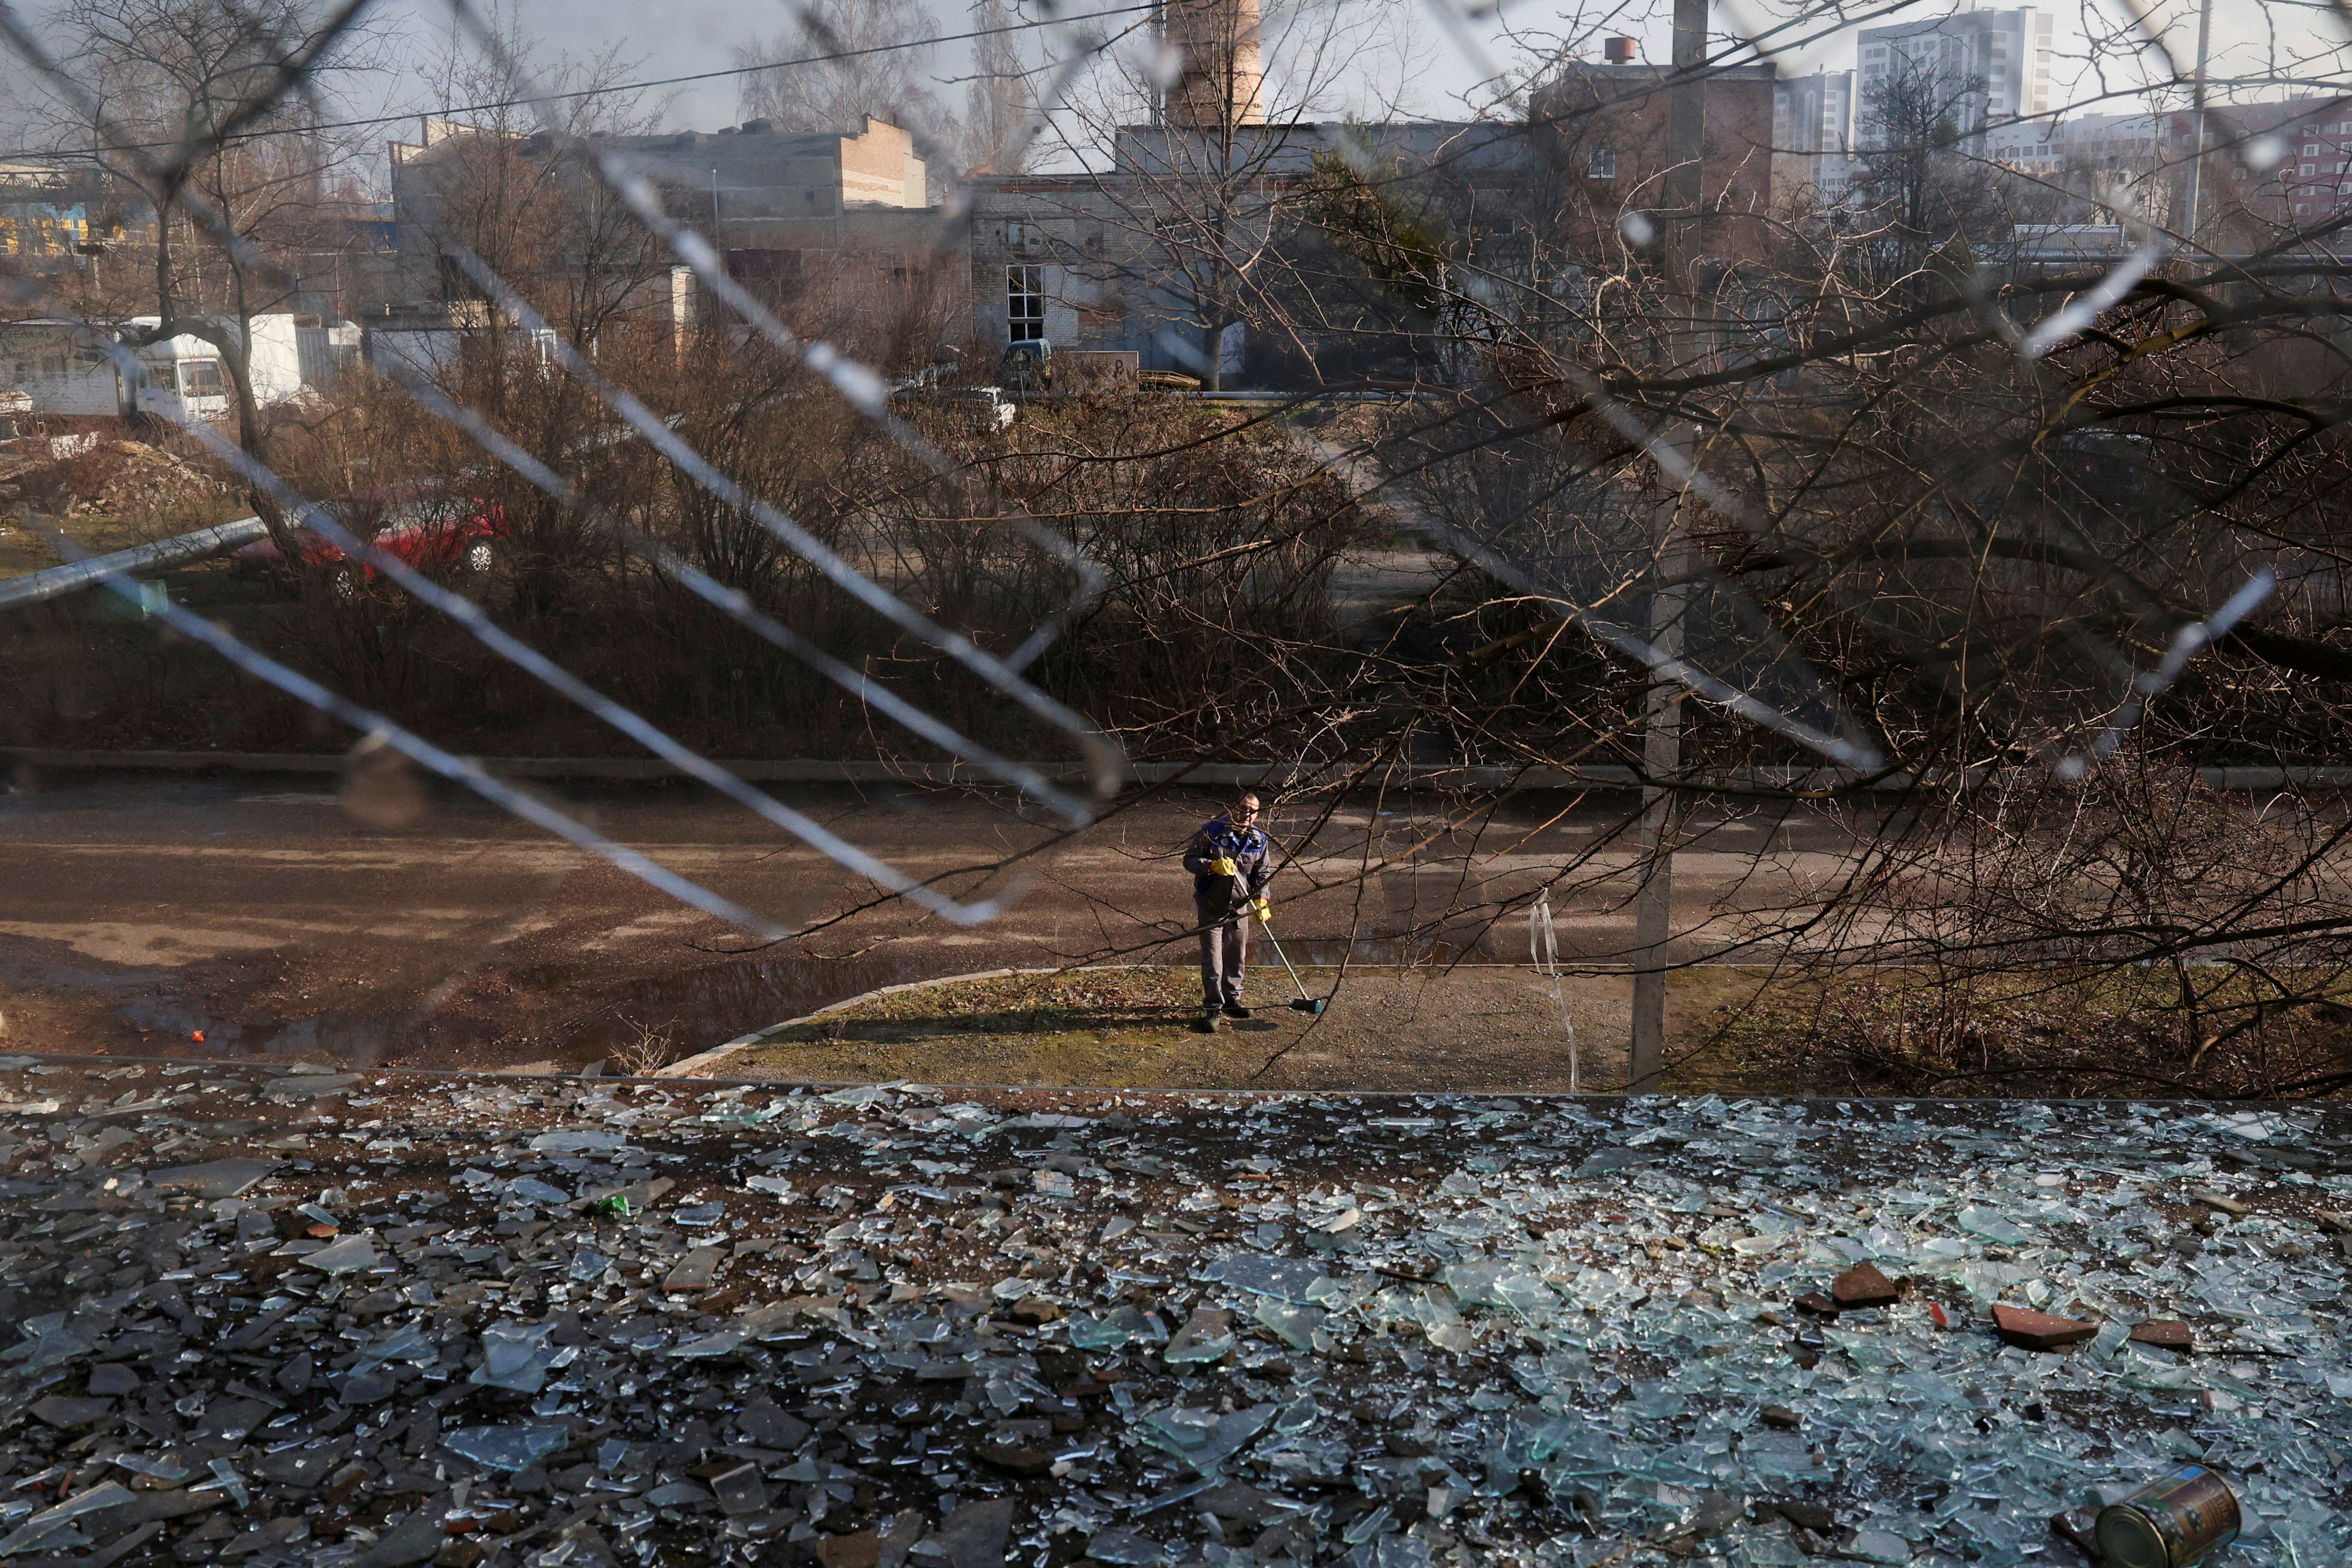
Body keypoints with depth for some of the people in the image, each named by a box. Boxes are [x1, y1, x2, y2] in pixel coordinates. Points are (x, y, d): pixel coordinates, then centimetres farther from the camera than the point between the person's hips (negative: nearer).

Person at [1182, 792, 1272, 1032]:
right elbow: (1189, 860, -10)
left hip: (1239, 905, 5)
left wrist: (1261, 900, -6)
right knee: (1212, 957, -6)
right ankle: (1214, 1008, 2)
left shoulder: (1259, 840, -2)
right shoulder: (1212, 831, -15)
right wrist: (1212, 866, -28)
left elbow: (1263, 873, 8)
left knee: (1237, 955, 15)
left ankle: (1232, 999, 33)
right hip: (1211, 905, -5)